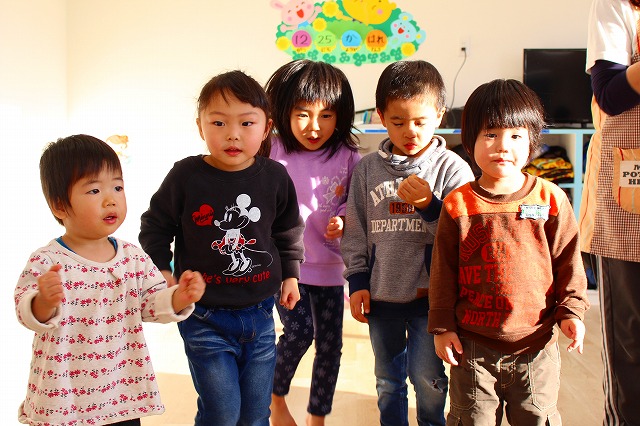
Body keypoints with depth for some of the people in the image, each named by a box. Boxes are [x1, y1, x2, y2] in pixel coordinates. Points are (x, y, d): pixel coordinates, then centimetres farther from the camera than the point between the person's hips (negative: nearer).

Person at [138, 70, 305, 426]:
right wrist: (160, 270, -6)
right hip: (205, 317, -3)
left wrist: (291, 275, 13)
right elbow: (156, 226, 2)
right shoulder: (186, 176, -11)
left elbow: (289, 232, 12)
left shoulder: (276, 177, -4)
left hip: (260, 315, 3)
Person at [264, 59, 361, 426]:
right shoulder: (274, 152, -7)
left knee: (330, 343, 9)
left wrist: (342, 219, -14)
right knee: (299, 331, -11)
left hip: (329, 263, 2)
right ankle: (276, 397, 21)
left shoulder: (347, 156, -4)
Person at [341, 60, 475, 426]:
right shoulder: (367, 169, 1)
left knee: (428, 380, 5)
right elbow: (355, 231, 7)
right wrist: (357, 281, 3)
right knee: (388, 381, 18)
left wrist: (429, 204, -24)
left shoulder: (452, 168, -7)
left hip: (430, 295, -3)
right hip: (381, 294, 3)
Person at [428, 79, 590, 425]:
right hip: (472, 346, 0)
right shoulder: (458, 204, -5)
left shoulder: (550, 198, -4)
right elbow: (443, 270, 0)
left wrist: (571, 310, -4)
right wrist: (442, 326, 0)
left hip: (536, 344, 0)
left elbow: (568, 260, 3)